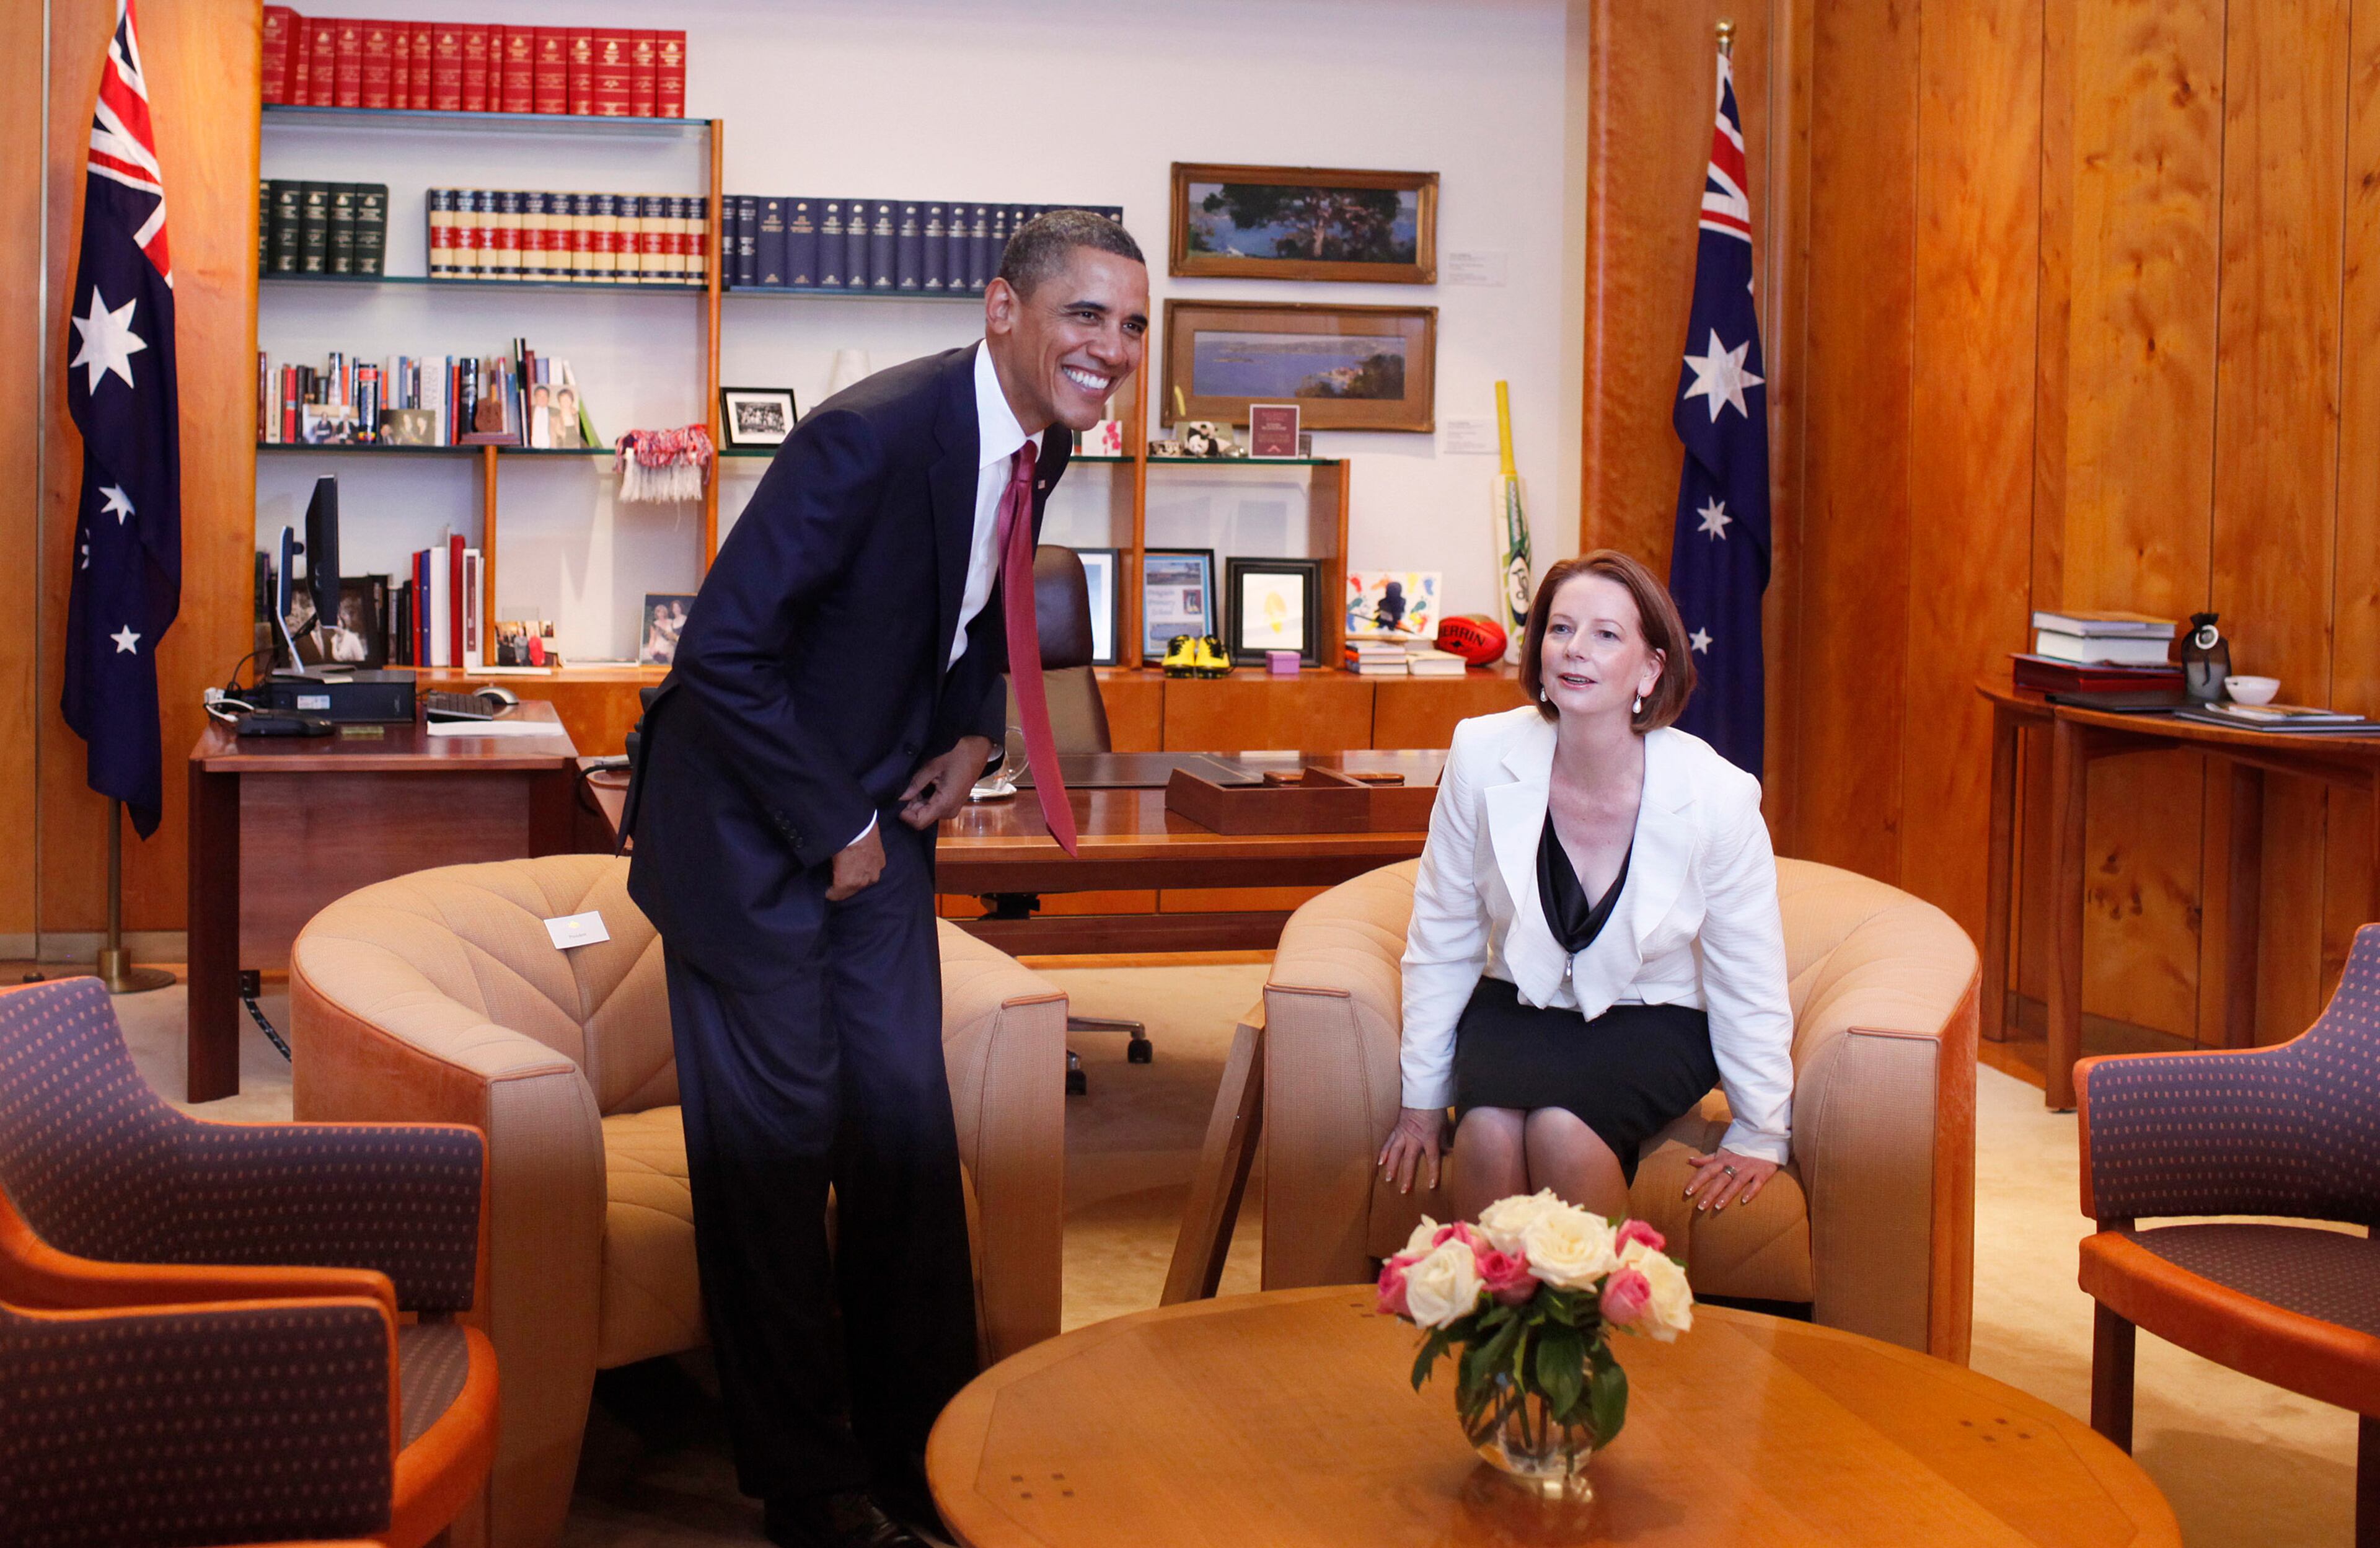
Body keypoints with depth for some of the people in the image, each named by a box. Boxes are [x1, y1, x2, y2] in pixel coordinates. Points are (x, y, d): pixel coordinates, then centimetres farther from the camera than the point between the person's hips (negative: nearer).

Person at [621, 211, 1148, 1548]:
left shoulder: (1045, 440, -1)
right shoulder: (875, 436, -27)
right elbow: (722, 654, -26)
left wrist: (974, 734, 3)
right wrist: (834, 831, -19)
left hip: (879, 813, 7)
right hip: (754, 822, -7)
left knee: (910, 1123, 7)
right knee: (776, 1141, 0)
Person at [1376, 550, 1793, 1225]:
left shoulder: (1718, 796, -17)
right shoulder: (1482, 757, -13)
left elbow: (1750, 982, -5)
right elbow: (1442, 937, -1)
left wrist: (1760, 1138, 3)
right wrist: (1422, 1101, 3)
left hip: (1653, 1020, -1)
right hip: (1521, 1002, 2)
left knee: (1561, 1125, -30)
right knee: (1488, 1127, -29)